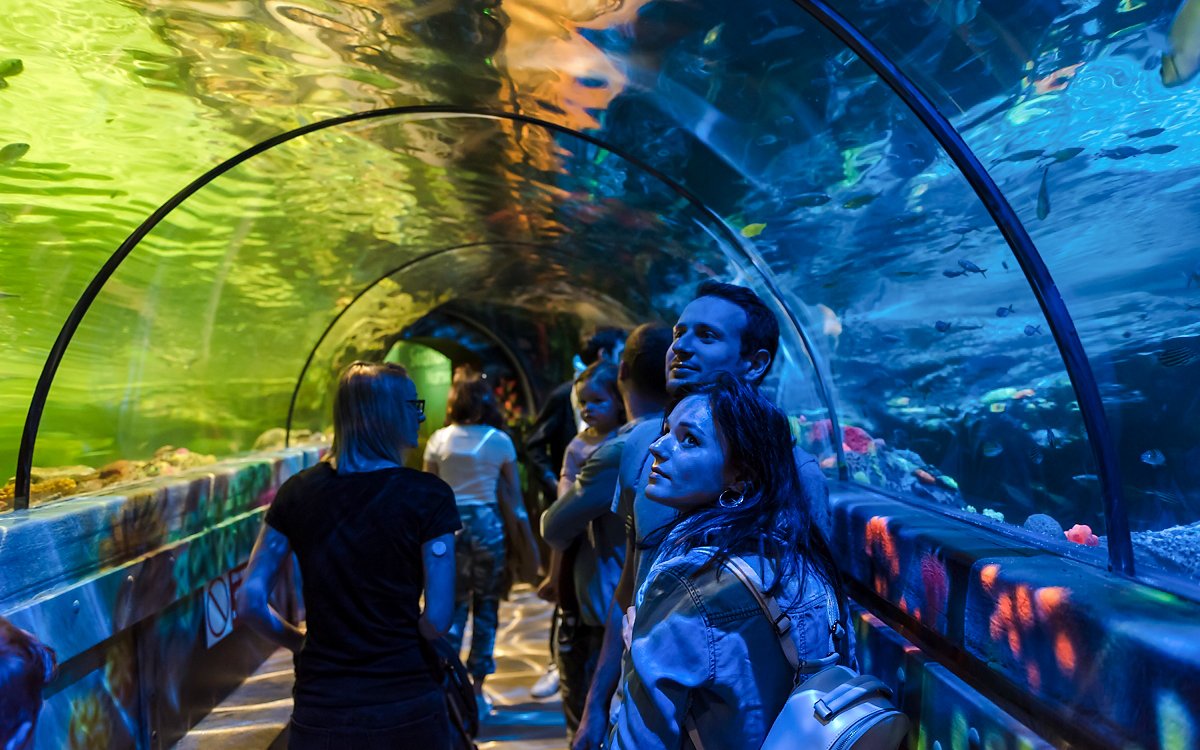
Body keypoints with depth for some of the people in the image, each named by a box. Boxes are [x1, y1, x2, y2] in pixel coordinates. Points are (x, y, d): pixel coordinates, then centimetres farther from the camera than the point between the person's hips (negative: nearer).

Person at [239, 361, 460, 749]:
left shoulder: (297, 492, -2)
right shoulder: (428, 495, -12)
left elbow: (250, 602, -1)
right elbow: (437, 619, -14)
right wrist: (403, 639, 6)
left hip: (319, 715, 3)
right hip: (407, 711, -2)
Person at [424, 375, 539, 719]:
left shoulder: (438, 440, 1)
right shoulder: (500, 441, 0)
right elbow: (513, 494, 2)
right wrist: (528, 536, 10)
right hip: (487, 523, -1)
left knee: (454, 604, 12)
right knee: (486, 606, 9)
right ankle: (477, 691, 13)